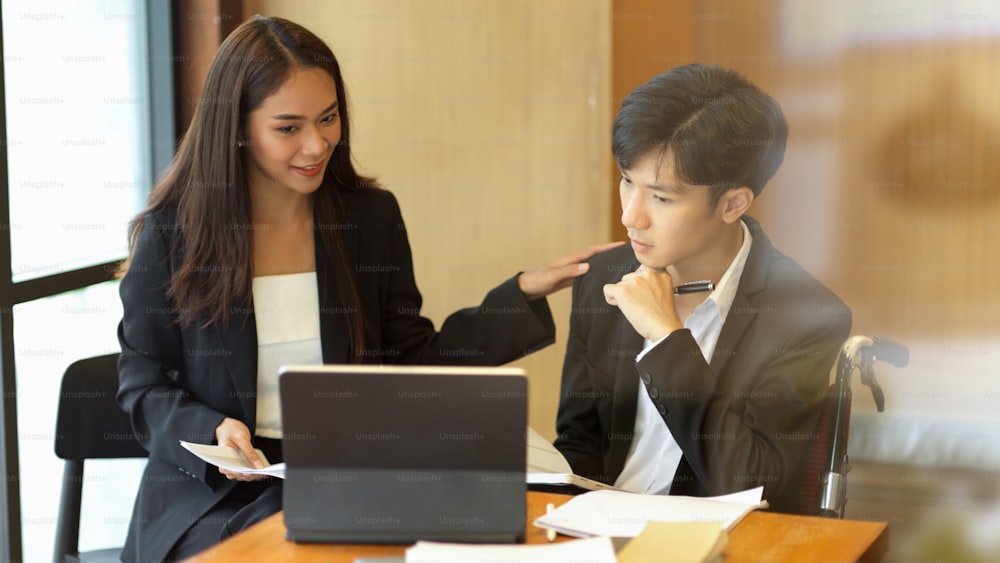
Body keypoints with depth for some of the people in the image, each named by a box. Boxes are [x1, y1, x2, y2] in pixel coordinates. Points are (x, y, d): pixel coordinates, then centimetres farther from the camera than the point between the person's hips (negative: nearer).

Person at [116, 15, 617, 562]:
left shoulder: (372, 218, 5)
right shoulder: (170, 233, -4)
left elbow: (411, 365, 6)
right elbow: (143, 387, 2)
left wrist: (523, 294, 0)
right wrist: (212, 433, -18)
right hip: (213, 498, -2)